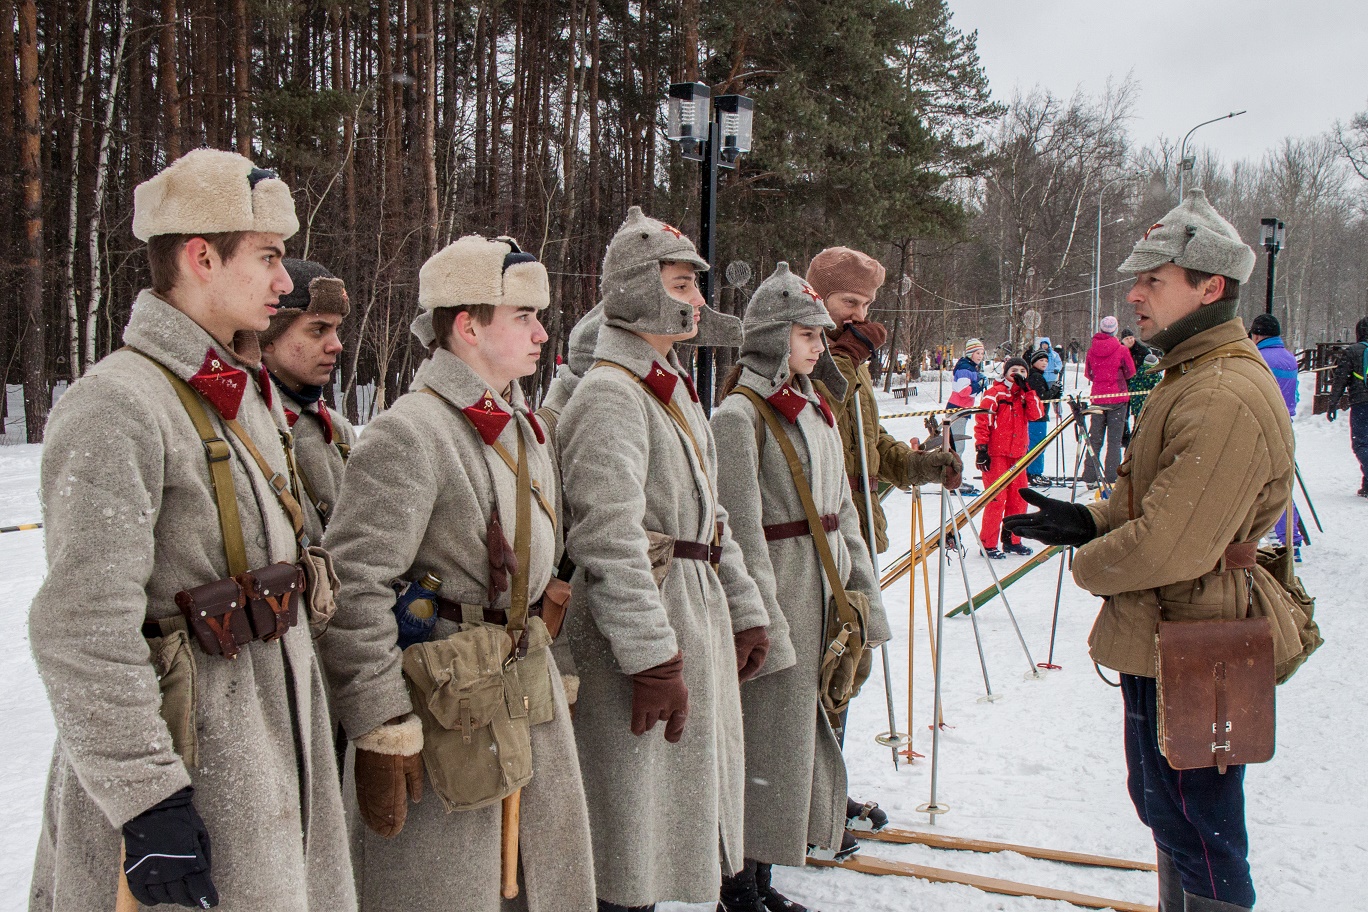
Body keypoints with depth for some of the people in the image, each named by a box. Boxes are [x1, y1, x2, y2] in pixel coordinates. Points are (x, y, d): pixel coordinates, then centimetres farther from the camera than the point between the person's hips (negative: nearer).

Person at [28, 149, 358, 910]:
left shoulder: (252, 394, 10)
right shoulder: (118, 408, -19)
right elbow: (84, 635, -23)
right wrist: (147, 802, -23)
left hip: (272, 730, 9)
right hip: (185, 759, -8)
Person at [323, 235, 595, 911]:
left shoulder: (523, 426, 11)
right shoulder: (408, 433, -17)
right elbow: (355, 588, -21)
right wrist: (380, 740, -20)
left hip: (532, 690, 8)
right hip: (448, 699, -8)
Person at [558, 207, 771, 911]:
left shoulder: (673, 389, 15)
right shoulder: (610, 396, -16)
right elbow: (609, 542, -23)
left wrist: (745, 611, 17)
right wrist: (654, 660, -25)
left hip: (698, 612, 10)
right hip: (642, 624, -10)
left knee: (689, 795, 19)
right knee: (635, 817, 0)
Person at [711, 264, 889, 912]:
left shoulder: (816, 412, 13)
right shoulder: (739, 416, -12)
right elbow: (743, 531, -16)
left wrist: (866, 594, 14)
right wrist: (767, 625, -18)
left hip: (822, 594, 8)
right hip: (774, 592, -8)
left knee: (802, 731, 14)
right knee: (765, 733, -1)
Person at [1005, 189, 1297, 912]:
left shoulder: (1226, 397, -25)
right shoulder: (1195, 377, 12)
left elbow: (1171, 545, -29)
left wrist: (1087, 563, -11)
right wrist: (1086, 520, 5)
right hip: (1165, 637, 11)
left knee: (1195, 833, 3)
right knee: (1169, 813, 24)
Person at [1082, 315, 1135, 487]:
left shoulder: (1092, 350, -2)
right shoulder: (1121, 349, -10)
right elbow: (1130, 372, 1)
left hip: (1097, 398, 3)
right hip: (1117, 398, -3)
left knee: (1094, 439, 10)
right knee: (1114, 440, 1)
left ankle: (1090, 478, 9)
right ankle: (1112, 478, -4)